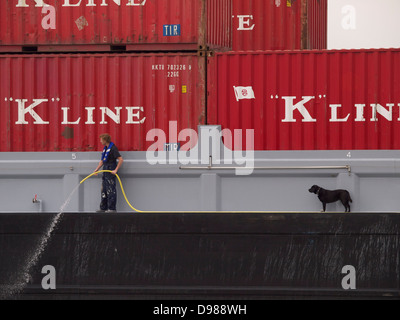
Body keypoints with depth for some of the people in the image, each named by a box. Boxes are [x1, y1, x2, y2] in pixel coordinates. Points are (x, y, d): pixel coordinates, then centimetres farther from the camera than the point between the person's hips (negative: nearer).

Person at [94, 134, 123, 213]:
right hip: (105, 171, 10)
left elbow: (121, 160, -19)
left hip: (111, 172, -10)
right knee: (104, 190, 12)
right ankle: (103, 208, 18)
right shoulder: (105, 148, 15)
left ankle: (112, 209, -5)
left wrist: (116, 170, -21)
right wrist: (97, 169, 16)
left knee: (111, 191, -7)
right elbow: (102, 161, 23)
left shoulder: (113, 148, -14)